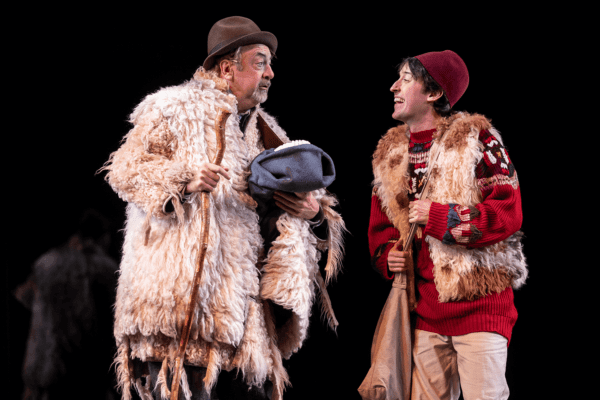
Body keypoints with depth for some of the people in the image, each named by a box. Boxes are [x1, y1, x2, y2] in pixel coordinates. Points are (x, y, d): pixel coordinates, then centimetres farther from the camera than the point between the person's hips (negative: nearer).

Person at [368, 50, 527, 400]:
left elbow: (509, 213, -12)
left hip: (479, 305, -5)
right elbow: (380, 224, 22)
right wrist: (387, 255, 1)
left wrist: (437, 216, -17)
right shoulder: (391, 154, 14)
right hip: (424, 311, 6)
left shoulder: (476, 138, -5)